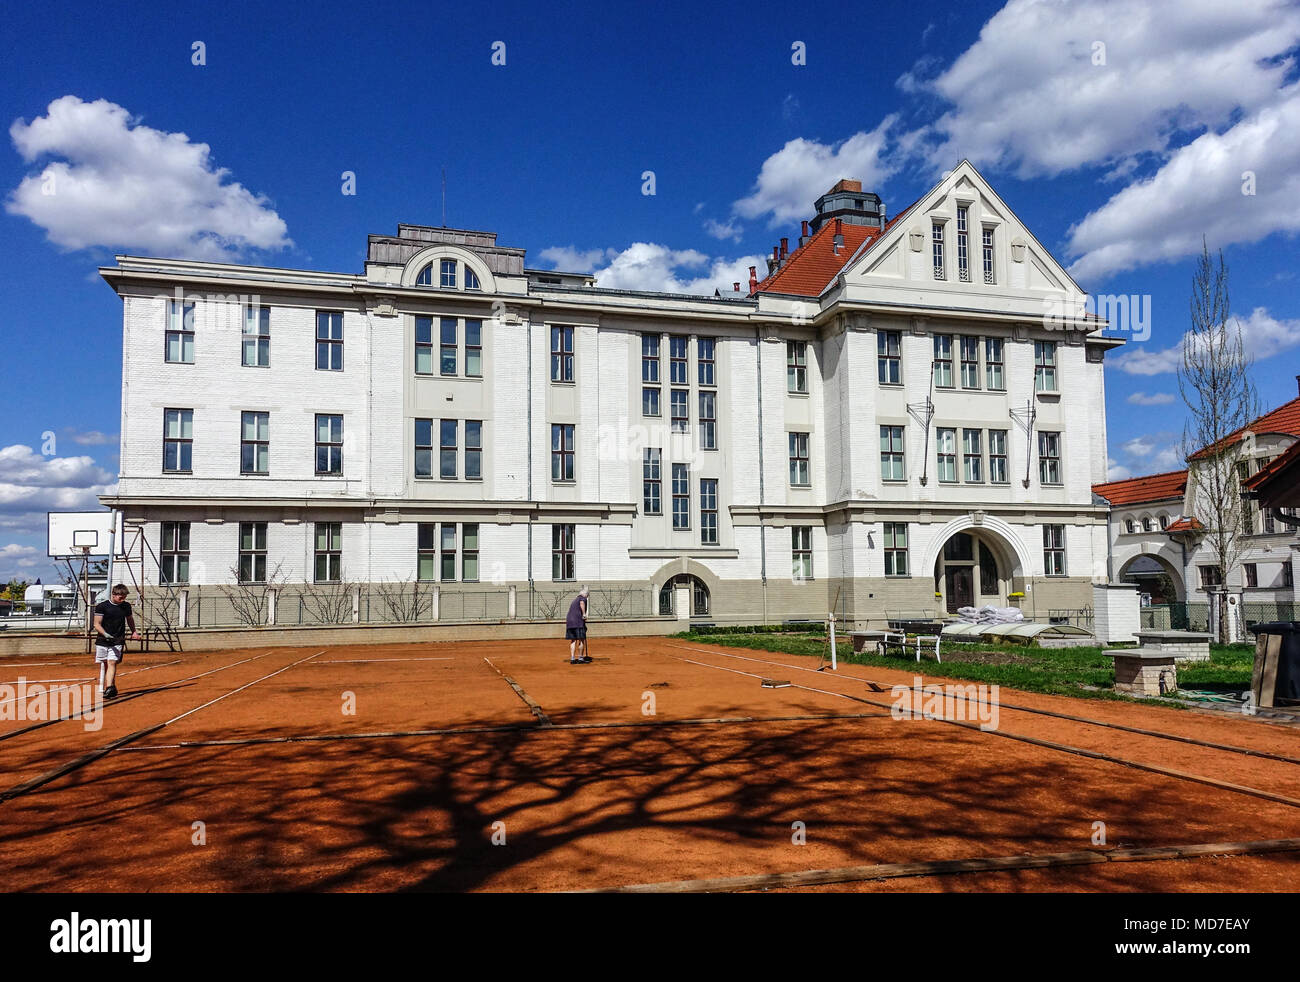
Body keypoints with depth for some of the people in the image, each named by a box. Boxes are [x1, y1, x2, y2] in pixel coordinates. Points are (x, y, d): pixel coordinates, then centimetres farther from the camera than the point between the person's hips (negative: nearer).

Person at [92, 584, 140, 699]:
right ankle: (102, 689, 18)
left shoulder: (126, 606, 6)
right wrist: (105, 634, -21)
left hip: (118, 641, 1)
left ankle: (110, 688, -25)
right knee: (103, 664, 7)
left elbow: (130, 620, 25)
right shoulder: (102, 606, -5)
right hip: (102, 640, 0)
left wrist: (134, 632, 23)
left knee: (112, 663, -14)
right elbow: (97, 624, -7)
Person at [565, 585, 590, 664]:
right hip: (578, 621, -8)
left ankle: (572, 659, 7)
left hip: (569, 620, 8)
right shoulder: (583, 598, 2)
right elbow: (582, 603, -22)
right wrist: (584, 614, -25)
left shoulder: (575, 600, 26)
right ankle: (580, 659, 0)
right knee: (581, 640, -1)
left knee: (573, 640, 10)